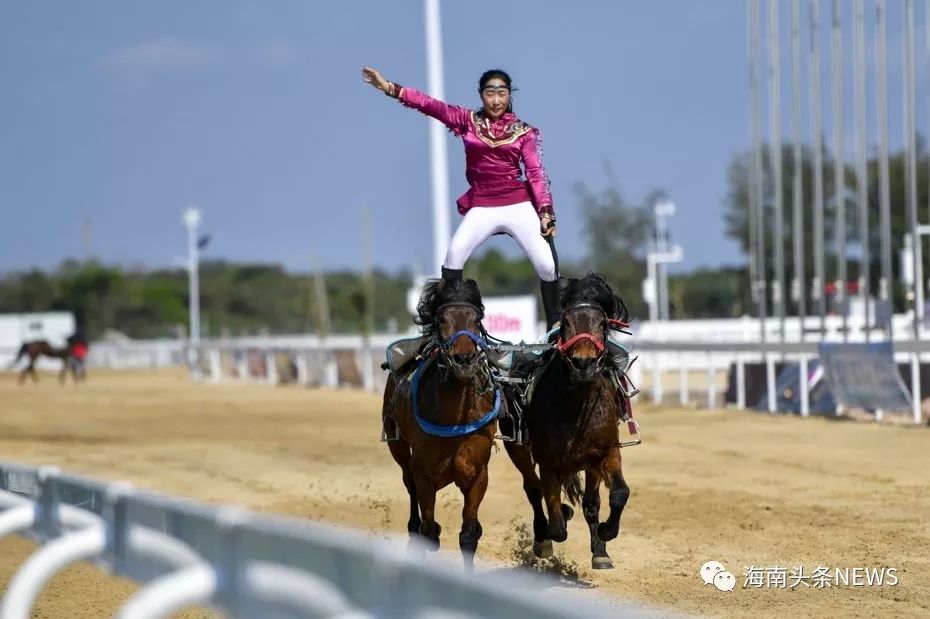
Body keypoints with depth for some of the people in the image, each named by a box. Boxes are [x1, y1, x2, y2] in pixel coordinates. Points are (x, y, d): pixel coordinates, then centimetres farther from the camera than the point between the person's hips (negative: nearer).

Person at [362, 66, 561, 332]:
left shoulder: (522, 131, 4)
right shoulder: (467, 121, 7)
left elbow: (536, 173, 0)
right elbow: (431, 105, -2)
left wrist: (546, 212, -11)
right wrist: (390, 88, -12)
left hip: (519, 207, -1)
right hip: (481, 208, 1)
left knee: (547, 265, -10)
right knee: (453, 257, -16)